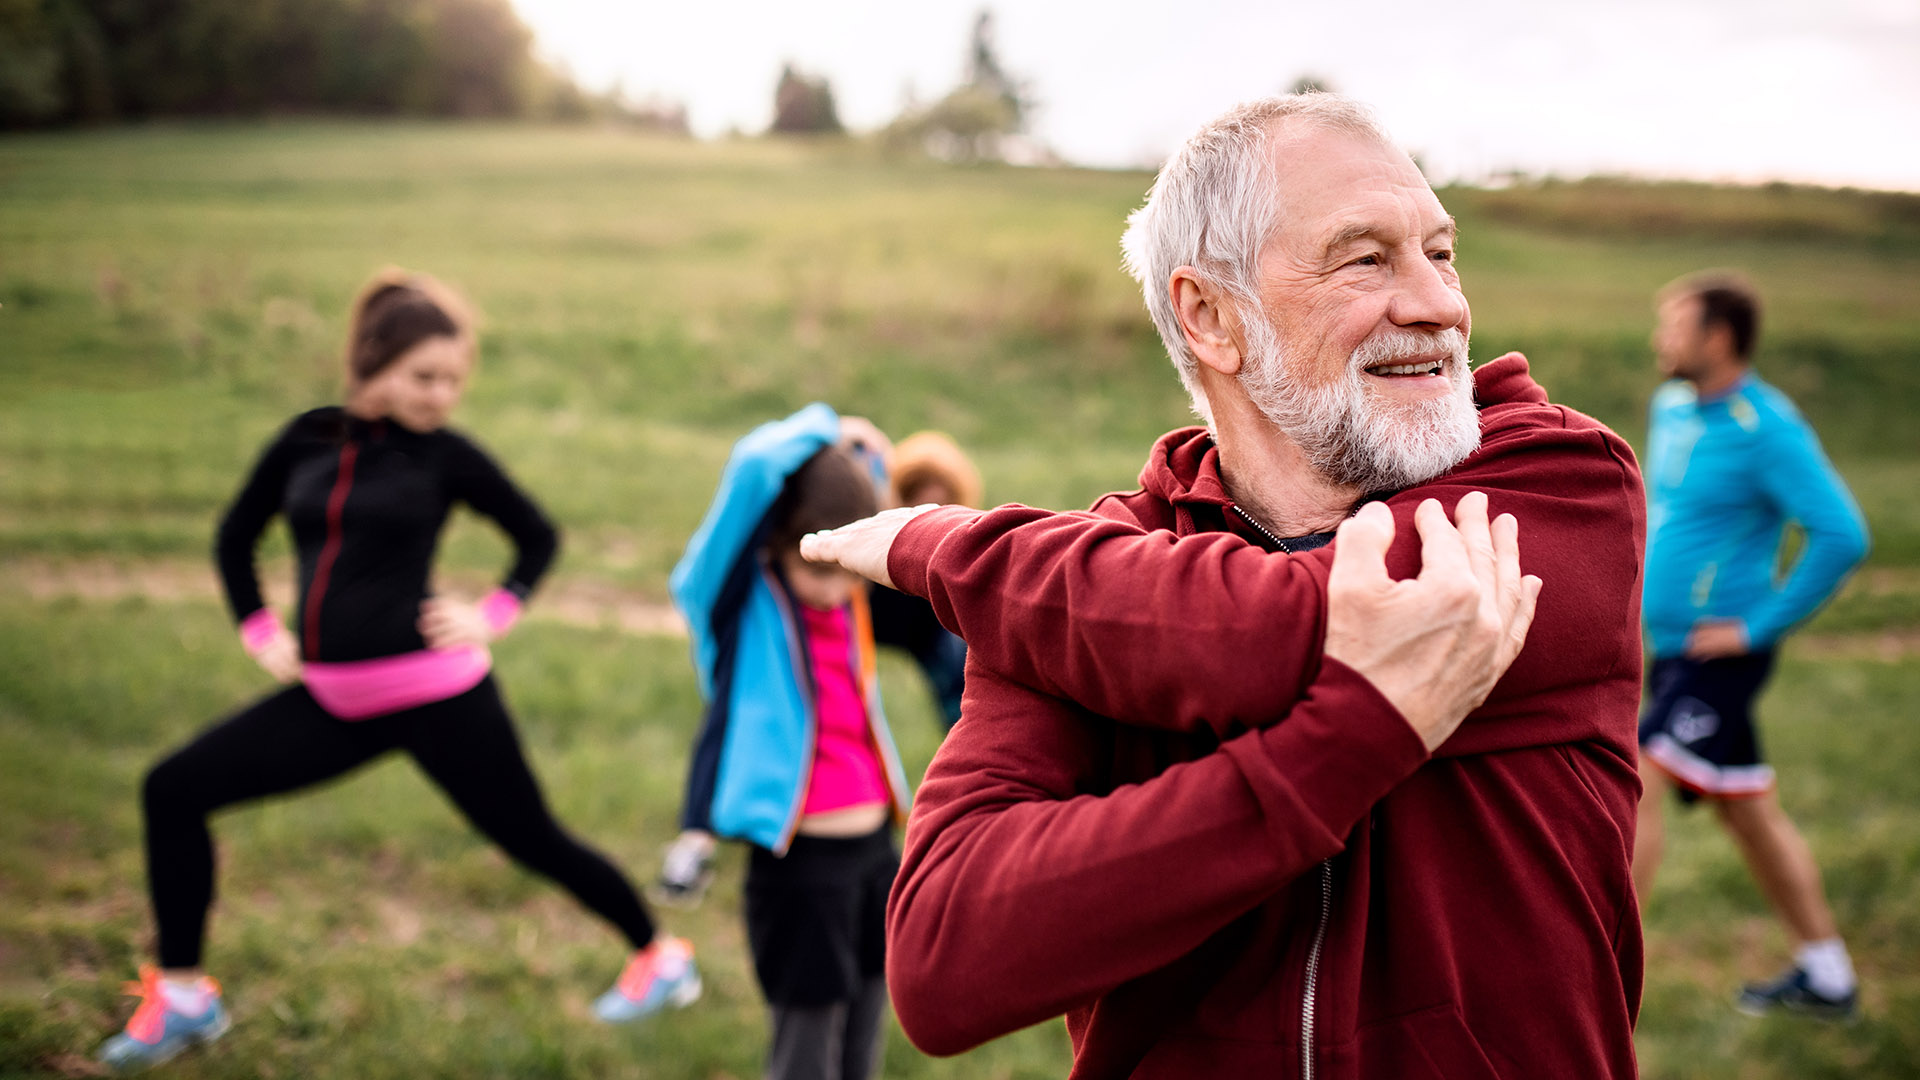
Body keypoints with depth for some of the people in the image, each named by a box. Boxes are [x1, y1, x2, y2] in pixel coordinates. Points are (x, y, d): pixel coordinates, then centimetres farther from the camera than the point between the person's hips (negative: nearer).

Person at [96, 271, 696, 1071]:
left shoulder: (445, 454, -5)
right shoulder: (307, 440, 4)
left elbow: (538, 535, 9)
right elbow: (236, 536, 19)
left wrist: (494, 615, -3)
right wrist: (259, 630, 9)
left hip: (433, 693, -4)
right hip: (331, 699, 5)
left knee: (532, 838, 3)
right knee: (173, 790, 0)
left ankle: (660, 959, 25)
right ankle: (182, 996, 13)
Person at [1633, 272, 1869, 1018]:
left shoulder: (1768, 430, -17)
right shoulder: (1673, 407, 8)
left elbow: (1843, 536, -22)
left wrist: (1759, 627, -20)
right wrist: (1641, 578, 15)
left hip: (1721, 655, -9)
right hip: (1673, 647, 9)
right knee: (1748, 811, 16)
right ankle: (1825, 977, 29)